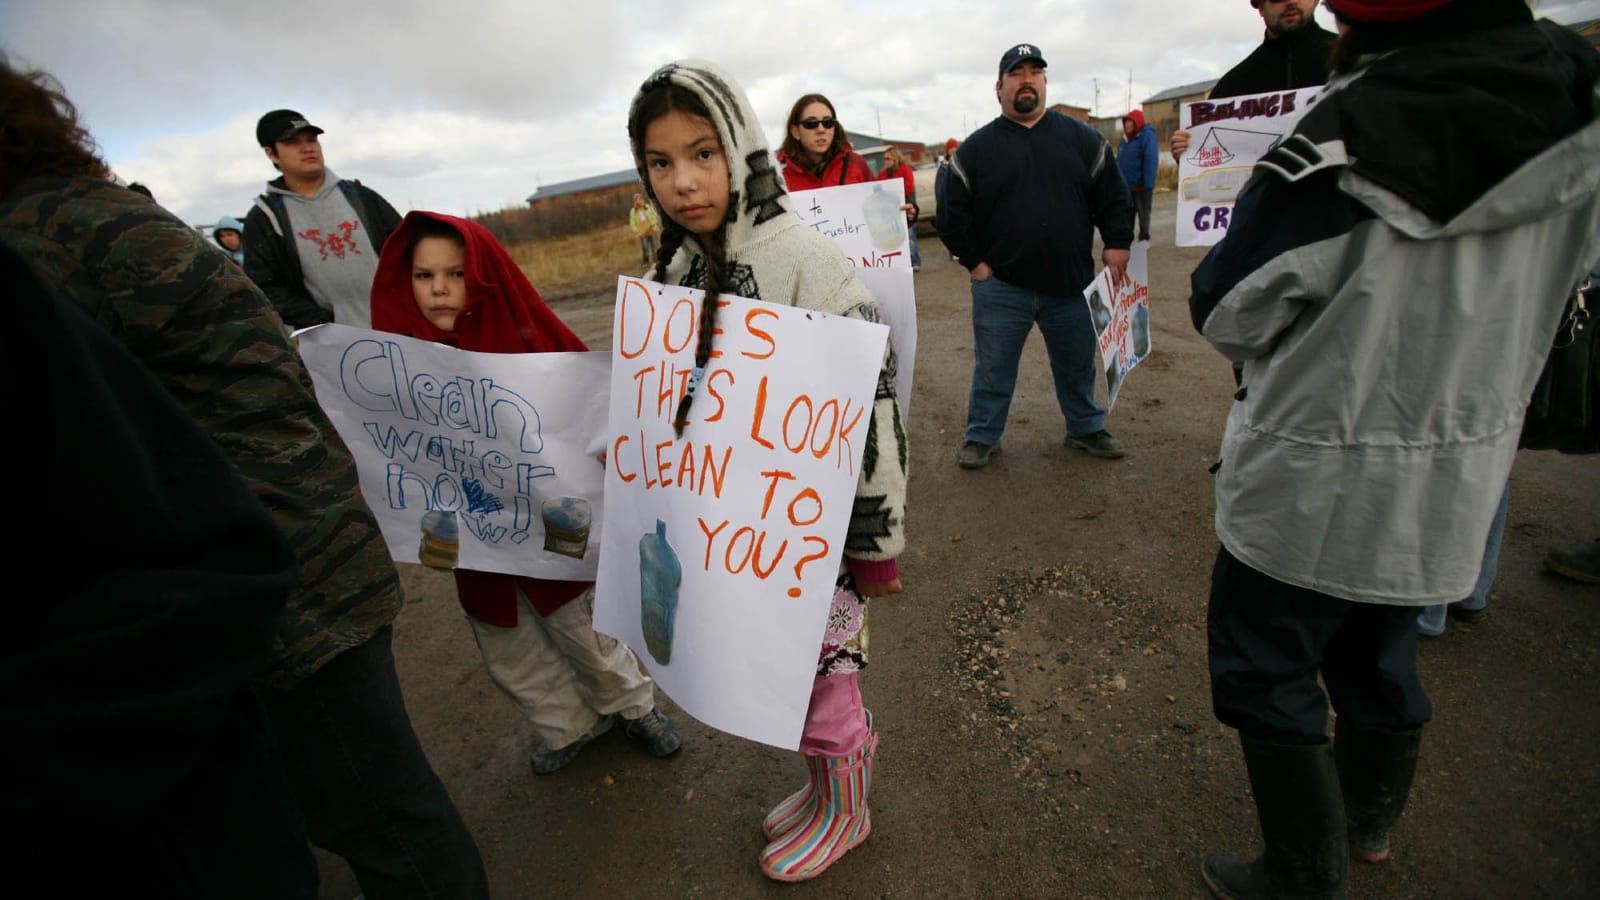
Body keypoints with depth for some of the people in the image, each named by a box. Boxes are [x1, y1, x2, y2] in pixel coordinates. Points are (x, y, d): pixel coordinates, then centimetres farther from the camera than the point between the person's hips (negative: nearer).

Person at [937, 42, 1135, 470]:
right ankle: (982, 437, 23)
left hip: (1070, 283, 2)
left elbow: (1113, 196, 9)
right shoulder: (975, 148, 1)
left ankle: (1086, 428, 36)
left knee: (1078, 365, 16)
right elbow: (953, 212, 0)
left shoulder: (1082, 138, 6)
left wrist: (1117, 243, 0)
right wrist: (974, 261, -4)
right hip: (1001, 286, -2)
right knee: (992, 368, 6)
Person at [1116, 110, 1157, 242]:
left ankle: (1144, 239, 17)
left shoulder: (1147, 136, -11)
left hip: (1141, 186, -6)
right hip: (1125, 186, 6)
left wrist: (1149, 185, -24)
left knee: (1143, 213, 6)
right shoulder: (1126, 138, 11)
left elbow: (1151, 161, -18)